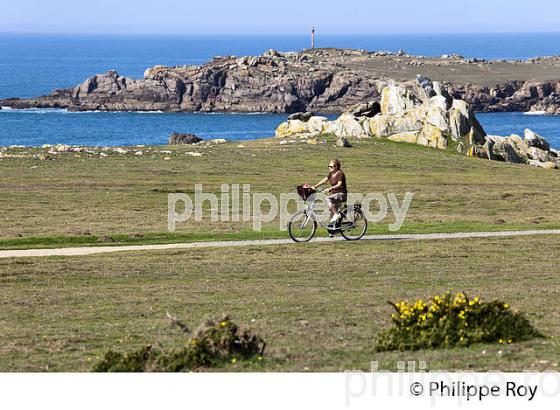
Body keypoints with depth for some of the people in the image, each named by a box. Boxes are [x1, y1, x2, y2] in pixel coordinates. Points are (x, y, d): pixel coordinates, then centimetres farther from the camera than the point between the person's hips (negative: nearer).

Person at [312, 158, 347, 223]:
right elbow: (324, 180, 5)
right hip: (334, 193, 9)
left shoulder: (340, 173, -13)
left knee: (328, 199, -31)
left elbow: (339, 184, -23)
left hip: (341, 194, -9)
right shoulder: (331, 174, 11)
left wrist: (330, 189, -36)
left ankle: (336, 214, -23)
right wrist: (315, 186, -7)